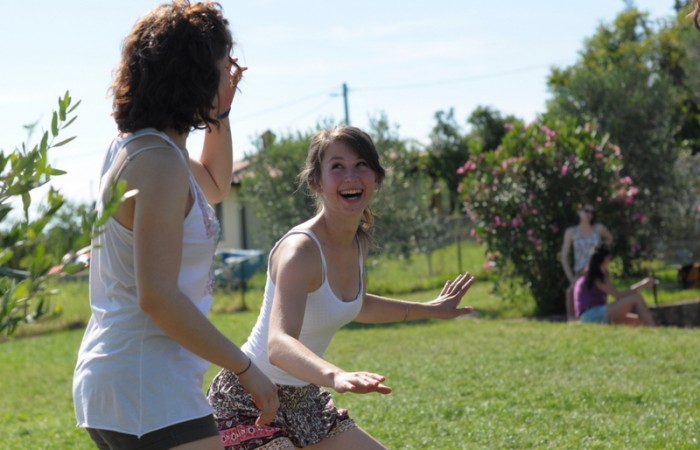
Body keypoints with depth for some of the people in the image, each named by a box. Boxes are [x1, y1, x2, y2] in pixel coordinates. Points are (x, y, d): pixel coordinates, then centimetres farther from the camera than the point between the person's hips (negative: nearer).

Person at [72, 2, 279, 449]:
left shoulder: (133, 149, 13)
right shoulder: (159, 161, -18)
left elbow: (216, 186, 34)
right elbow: (158, 297, -24)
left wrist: (221, 113, 19)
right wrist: (247, 369, -18)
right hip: (149, 393, -11)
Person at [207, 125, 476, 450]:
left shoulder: (359, 241, 0)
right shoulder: (300, 249, -26)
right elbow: (279, 345, -43)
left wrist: (428, 309, 29)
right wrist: (336, 376, -61)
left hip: (304, 398, 9)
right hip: (249, 401, -9)